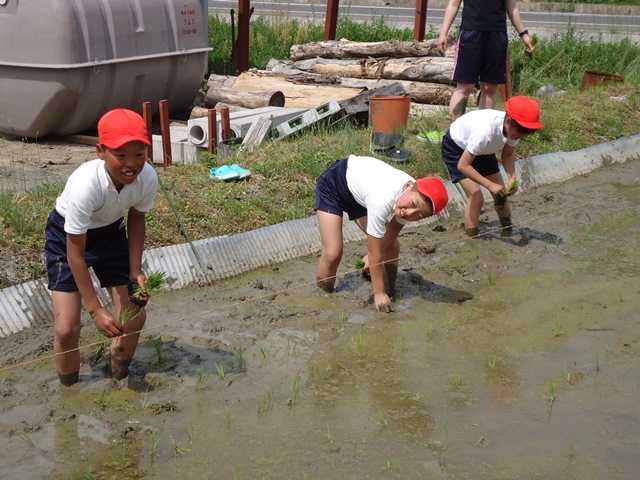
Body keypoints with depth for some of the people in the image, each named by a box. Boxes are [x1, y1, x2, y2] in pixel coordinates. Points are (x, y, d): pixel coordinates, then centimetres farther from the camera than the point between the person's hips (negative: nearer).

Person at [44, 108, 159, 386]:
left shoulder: (148, 178, -27)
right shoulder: (85, 184, -40)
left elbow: (136, 218, -3)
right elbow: (75, 252, -29)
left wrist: (135, 269, -13)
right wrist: (96, 310, -27)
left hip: (110, 232, 4)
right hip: (67, 236, -4)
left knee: (134, 317, 2)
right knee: (67, 328, -11)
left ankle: (119, 380, 29)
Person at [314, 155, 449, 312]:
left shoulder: (417, 193, -23)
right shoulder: (382, 202, -45)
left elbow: (388, 238, -7)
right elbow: (374, 252, -32)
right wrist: (379, 293, -24)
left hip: (359, 187, 7)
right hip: (332, 185, -7)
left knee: (391, 247, 0)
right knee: (333, 254, -17)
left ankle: (389, 295, 21)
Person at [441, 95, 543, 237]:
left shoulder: (514, 128, -24)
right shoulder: (486, 130, -43)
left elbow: (507, 155, -6)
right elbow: (463, 165, -36)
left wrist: (512, 178, -24)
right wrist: (490, 185, -40)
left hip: (482, 149, 6)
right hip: (456, 148, -6)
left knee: (501, 195, 3)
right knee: (476, 198, -16)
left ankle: (508, 231, 21)